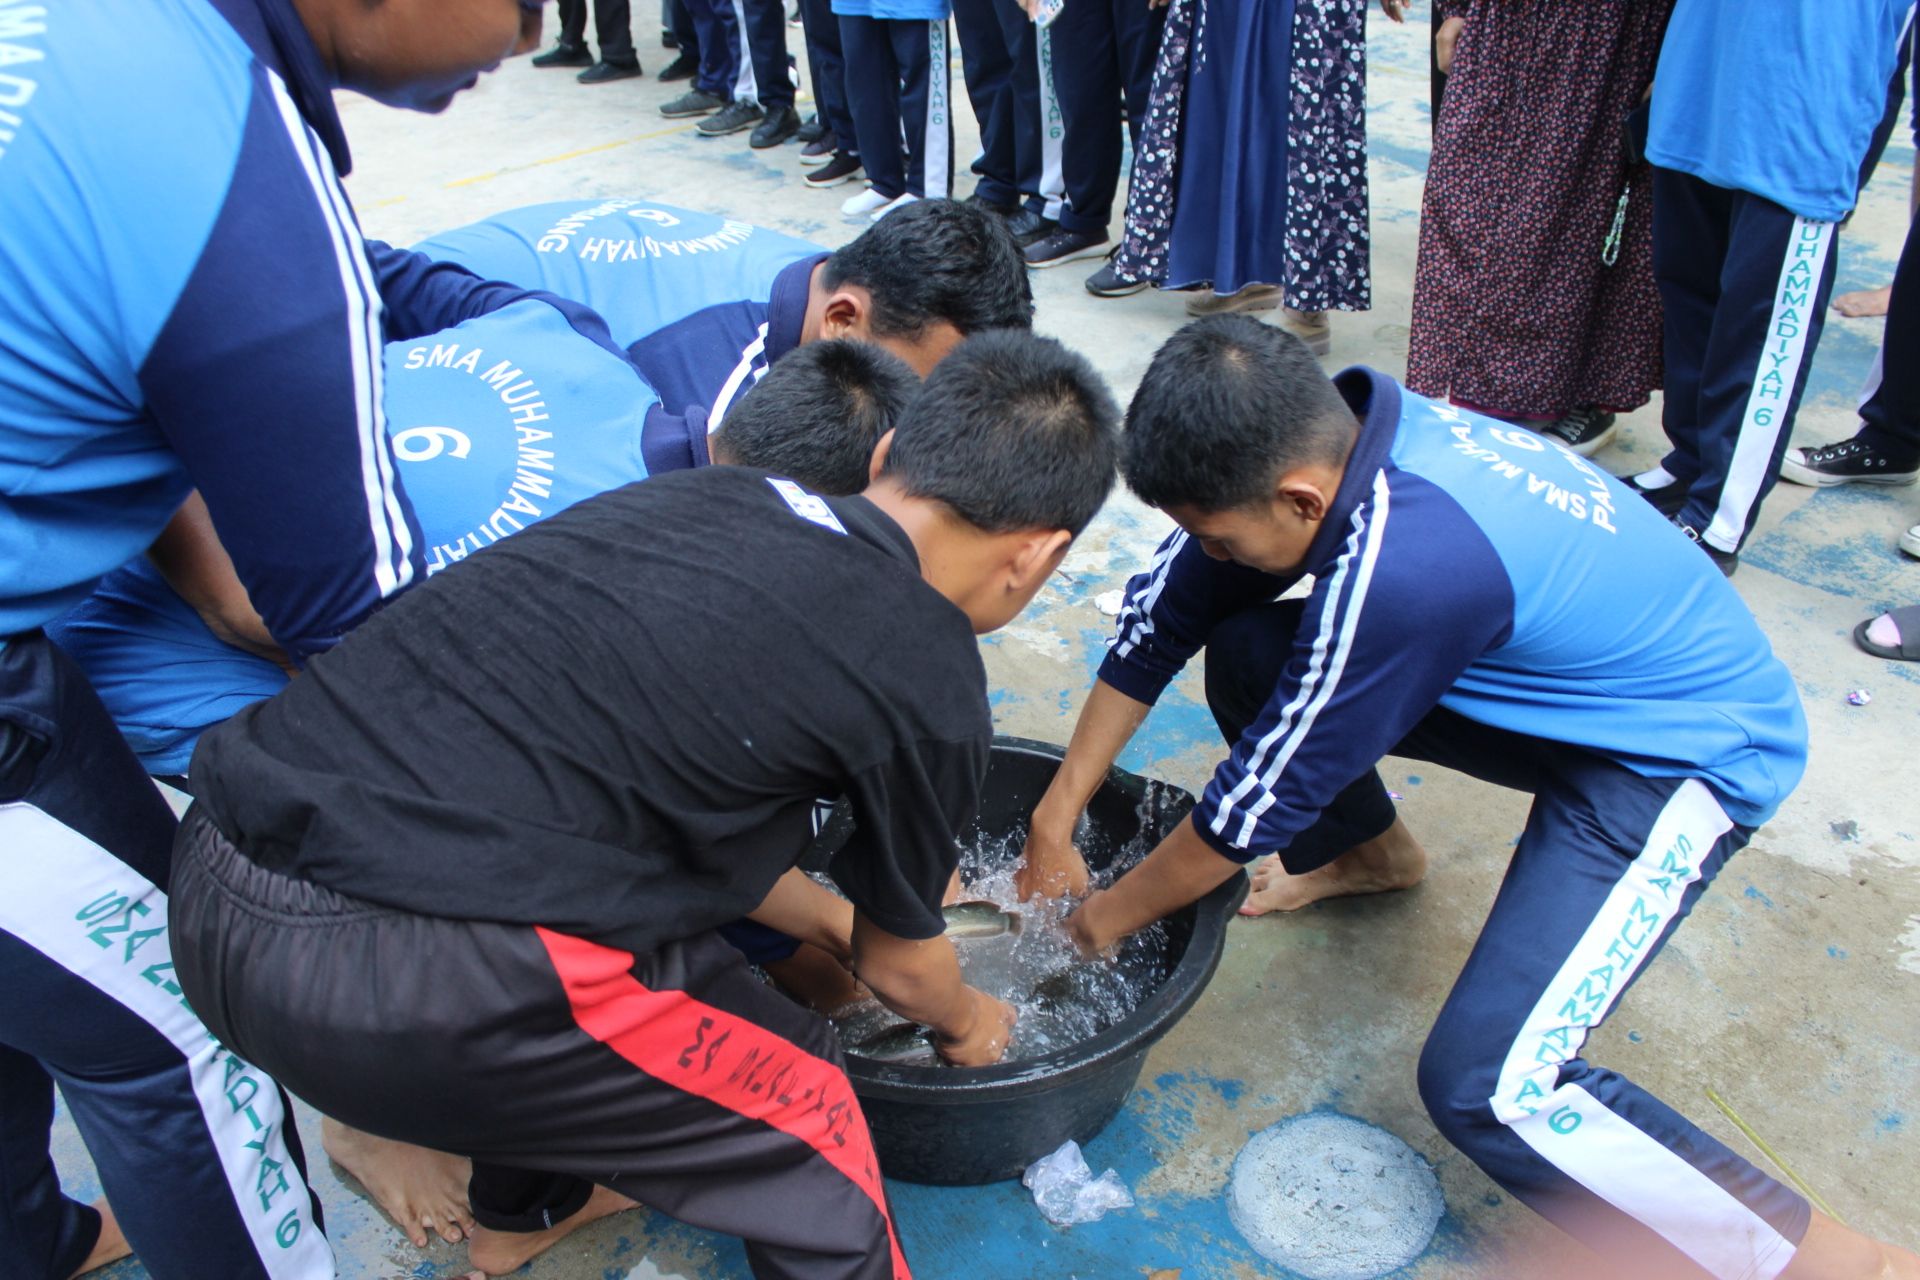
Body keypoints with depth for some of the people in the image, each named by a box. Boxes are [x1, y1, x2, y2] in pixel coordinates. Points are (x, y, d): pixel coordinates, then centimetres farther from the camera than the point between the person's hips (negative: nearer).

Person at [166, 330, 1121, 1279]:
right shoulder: (928, 694, -4)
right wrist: (966, 1025, 38)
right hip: (397, 976, -8)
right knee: (799, 1111, 13)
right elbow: (898, 964, 15)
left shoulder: (716, 494, 13)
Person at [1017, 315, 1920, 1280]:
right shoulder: (1315, 438, -14)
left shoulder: (1402, 569, -37)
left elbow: (1255, 805, -25)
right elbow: (1162, 612, -5)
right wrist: (1055, 820, -2)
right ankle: (1373, 853, 26)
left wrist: (1108, 917, -8)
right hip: (1565, 680, 8)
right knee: (1245, 654, -1)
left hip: (1681, 757, -8)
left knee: (1484, 1087, -22)